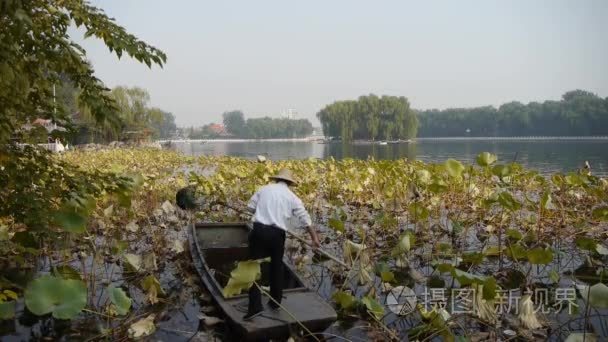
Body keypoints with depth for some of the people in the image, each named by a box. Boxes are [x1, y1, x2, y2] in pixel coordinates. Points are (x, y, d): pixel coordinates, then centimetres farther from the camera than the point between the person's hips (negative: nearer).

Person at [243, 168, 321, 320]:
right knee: (277, 267, 20)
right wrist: (314, 237, 15)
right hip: (277, 234, 1)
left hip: (259, 230, -1)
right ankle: (275, 302, 32)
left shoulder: (265, 189, 8)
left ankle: (255, 306, -3)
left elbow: (250, 207, 13)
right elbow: (305, 219, 7)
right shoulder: (292, 197, 7)